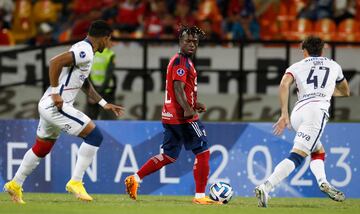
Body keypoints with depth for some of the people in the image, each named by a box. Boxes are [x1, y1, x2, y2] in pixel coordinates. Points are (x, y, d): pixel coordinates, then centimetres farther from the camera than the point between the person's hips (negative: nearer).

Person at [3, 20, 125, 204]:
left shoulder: (83, 49, 17)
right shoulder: (85, 52, -14)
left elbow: (85, 84, 29)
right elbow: (56, 62, -27)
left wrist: (105, 104, 29)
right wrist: (55, 93, -24)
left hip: (47, 105, 10)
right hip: (56, 106, -10)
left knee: (42, 148, 23)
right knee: (94, 135, -9)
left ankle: (15, 185, 32)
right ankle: (75, 182, -8)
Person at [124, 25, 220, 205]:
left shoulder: (184, 61, 20)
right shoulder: (181, 61, -11)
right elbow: (178, 88, -23)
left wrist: (193, 104, 24)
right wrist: (187, 108, -34)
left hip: (171, 116, 10)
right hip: (182, 117, -10)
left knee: (169, 156, 14)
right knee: (203, 152, -4)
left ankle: (135, 178, 8)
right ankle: (200, 196, -3)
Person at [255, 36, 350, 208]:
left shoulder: (297, 66, 22)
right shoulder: (333, 66, 26)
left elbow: (284, 84, 0)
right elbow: (345, 92, 41)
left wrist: (284, 114, -2)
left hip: (297, 113, 3)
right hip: (317, 109, -3)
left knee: (318, 152, 24)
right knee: (296, 156, -15)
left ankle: (322, 182, -4)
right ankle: (265, 188, -33)